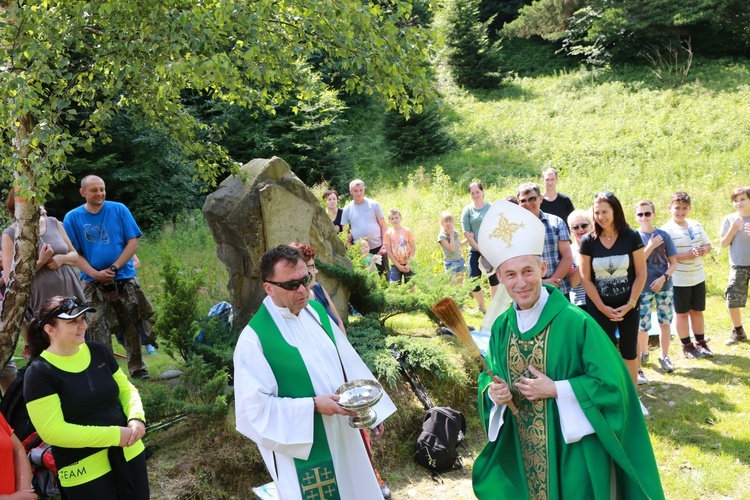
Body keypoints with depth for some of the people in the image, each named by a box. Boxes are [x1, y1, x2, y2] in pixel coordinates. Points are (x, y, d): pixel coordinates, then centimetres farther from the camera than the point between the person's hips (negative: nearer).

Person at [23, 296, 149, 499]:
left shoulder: (99, 351, 3)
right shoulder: (39, 374, -14)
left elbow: (126, 389, 10)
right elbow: (53, 431, -19)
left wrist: (137, 418, -11)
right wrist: (115, 435, -21)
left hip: (128, 453, 5)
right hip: (84, 469, -5)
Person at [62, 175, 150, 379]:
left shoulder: (119, 210, -1)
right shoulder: (73, 218, -1)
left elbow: (133, 243, -3)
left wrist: (114, 268, -13)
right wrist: (95, 274, -16)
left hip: (124, 279, 1)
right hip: (93, 283, 0)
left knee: (132, 328, 7)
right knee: (98, 330, -1)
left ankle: (138, 370, 18)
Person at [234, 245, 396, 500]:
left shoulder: (316, 311, 0)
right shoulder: (254, 338, -20)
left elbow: (348, 362, 8)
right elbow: (254, 406, -20)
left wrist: (370, 408, 8)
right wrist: (313, 406, -25)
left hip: (342, 435, 7)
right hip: (303, 448, -6)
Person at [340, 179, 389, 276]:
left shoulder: (374, 204, 1)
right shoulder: (347, 209, 4)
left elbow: (383, 226, 2)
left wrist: (385, 244, -8)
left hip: (378, 247, -1)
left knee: (384, 275, 5)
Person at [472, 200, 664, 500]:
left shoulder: (575, 322, -16)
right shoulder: (501, 327, 0)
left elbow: (611, 384, -15)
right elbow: (488, 377, 9)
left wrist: (555, 390, -20)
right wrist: (492, 393, -13)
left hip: (573, 449, -4)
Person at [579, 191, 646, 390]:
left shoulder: (631, 237, -6)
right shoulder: (588, 241, -6)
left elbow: (641, 273, -4)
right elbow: (585, 278, -5)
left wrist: (630, 304, -11)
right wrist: (602, 307, -10)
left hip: (628, 305, 0)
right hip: (599, 307, 0)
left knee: (629, 351, 10)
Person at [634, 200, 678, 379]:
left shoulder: (664, 235, -2)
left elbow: (673, 263, 1)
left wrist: (663, 278, -15)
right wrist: (650, 246, -19)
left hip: (664, 286, 2)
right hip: (643, 288, -2)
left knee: (665, 322, 11)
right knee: (641, 327, -2)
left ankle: (664, 356, 27)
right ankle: (644, 353, 22)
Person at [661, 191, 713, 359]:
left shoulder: (696, 225, 4)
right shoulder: (667, 230, -14)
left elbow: (708, 245, 10)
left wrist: (703, 250, -12)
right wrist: (687, 255, -27)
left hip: (698, 277, 5)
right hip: (679, 280, -5)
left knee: (697, 310, 15)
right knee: (682, 313, 8)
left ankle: (701, 343, 27)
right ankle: (687, 346, 20)